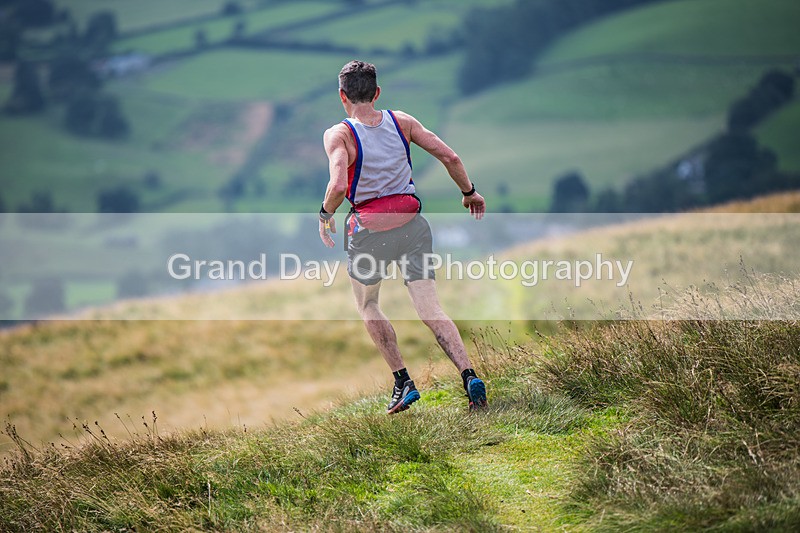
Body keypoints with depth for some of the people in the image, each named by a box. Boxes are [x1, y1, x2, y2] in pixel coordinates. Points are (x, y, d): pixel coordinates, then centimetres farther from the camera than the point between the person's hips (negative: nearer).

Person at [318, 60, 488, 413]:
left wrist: (325, 214, -6)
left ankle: (403, 382, 13)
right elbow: (449, 157, 0)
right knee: (430, 311, 2)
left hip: (370, 231, -3)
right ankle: (469, 375, -17)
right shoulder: (401, 122, 1)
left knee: (367, 306, 22)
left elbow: (338, 185, -26)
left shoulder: (338, 136, -11)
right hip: (412, 224, 3)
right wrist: (468, 192, 15)